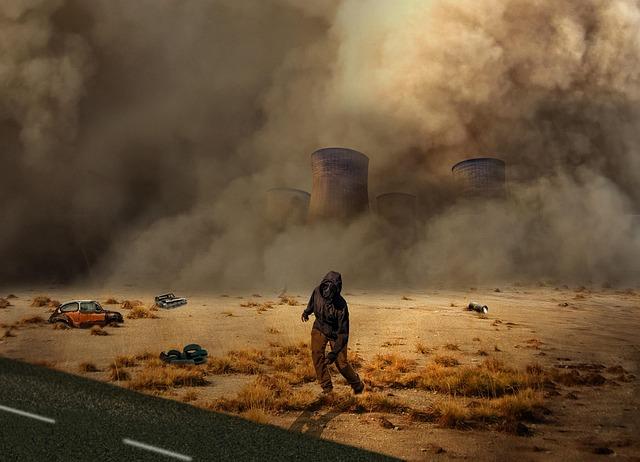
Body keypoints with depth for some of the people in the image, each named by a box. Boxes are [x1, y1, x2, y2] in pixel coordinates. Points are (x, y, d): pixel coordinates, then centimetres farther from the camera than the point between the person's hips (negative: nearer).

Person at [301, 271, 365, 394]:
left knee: (341, 362, -2)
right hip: (319, 328, 4)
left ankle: (358, 386, 24)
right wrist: (307, 312, 27)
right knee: (316, 354, -13)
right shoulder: (317, 291, -21)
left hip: (336, 333, -4)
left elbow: (343, 332, -30)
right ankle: (326, 388, 1)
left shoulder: (341, 305, -34)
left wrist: (333, 353, -35)